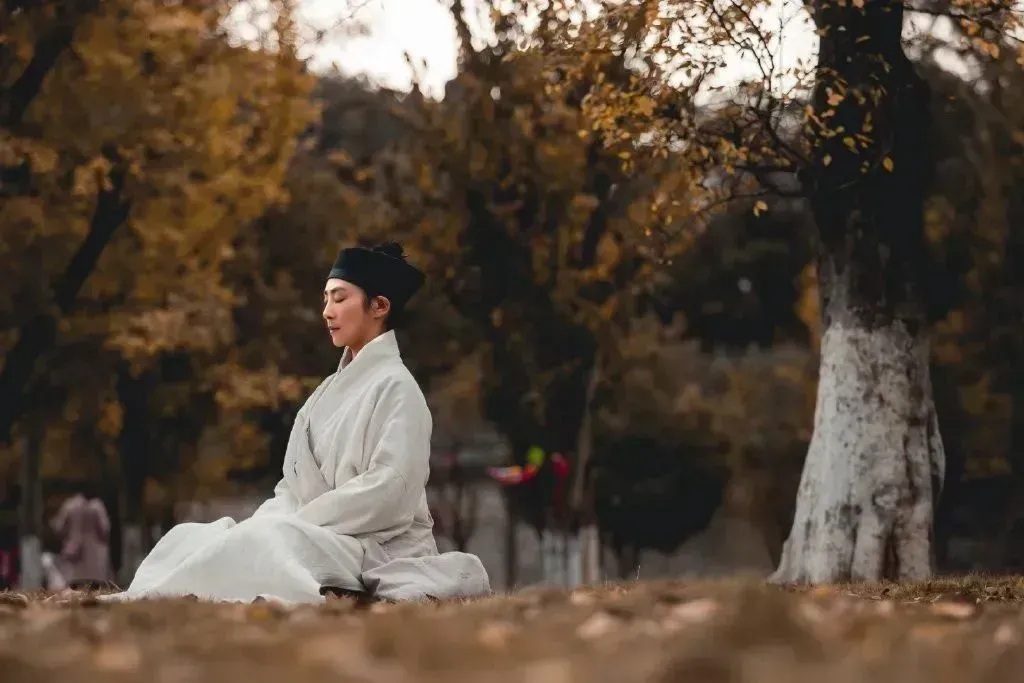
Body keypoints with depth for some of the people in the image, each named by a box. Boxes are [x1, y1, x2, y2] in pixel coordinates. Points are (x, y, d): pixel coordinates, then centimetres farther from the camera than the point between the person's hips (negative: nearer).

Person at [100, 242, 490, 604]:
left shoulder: (395, 387, -7)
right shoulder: (332, 389, 18)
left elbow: (389, 490, -18)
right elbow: (295, 483, 15)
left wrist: (297, 523, -16)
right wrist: (261, 521, -5)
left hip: (376, 546, -8)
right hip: (317, 536, 8)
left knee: (265, 542, -33)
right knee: (192, 538, -8)